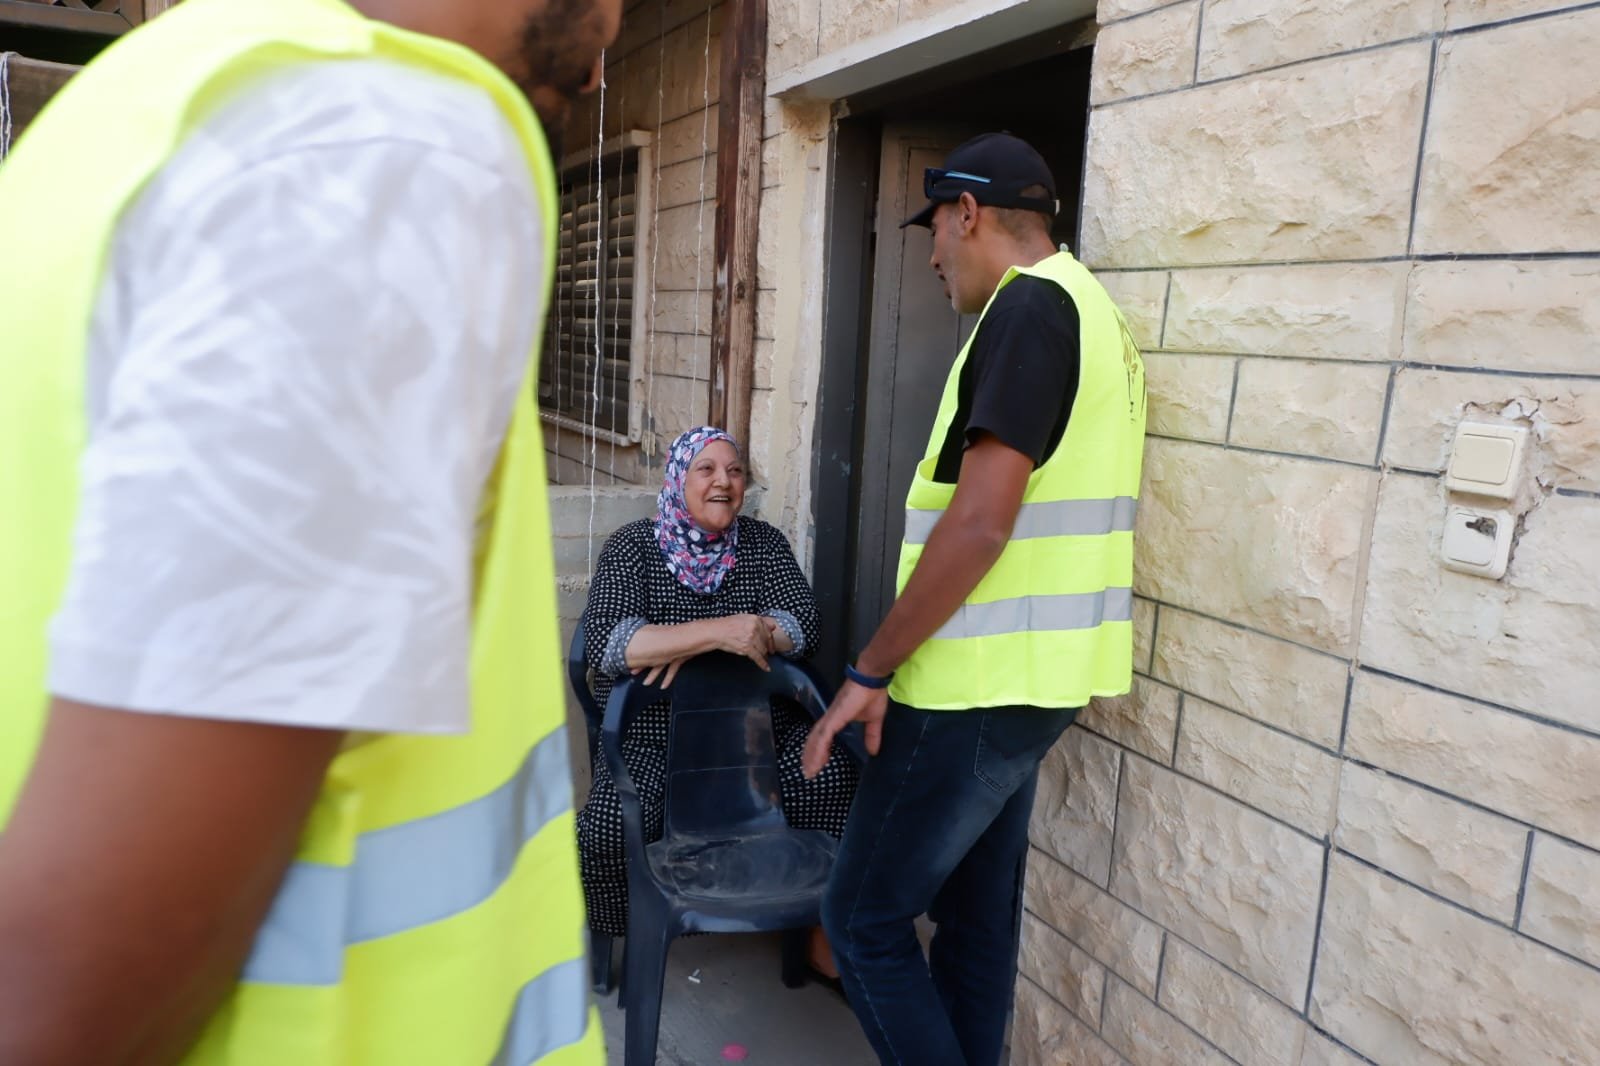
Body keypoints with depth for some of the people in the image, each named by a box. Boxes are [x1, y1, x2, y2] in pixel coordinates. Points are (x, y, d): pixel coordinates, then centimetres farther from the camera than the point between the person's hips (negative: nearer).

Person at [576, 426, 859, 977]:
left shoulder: (763, 543, 8)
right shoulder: (632, 546, 0)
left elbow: (802, 624, -6)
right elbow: (606, 644, -17)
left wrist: (691, 649, -18)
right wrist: (717, 632, -30)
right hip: (652, 731, -2)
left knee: (832, 771, -25)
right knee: (611, 824, -28)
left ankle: (817, 927, -4)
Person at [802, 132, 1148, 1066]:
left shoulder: (1029, 305, -14)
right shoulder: (1095, 310, 16)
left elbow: (981, 521, -23)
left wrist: (873, 670, -15)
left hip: (978, 685, -10)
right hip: (1028, 677, 10)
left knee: (864, 917, 2)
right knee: (978, 917, 18)